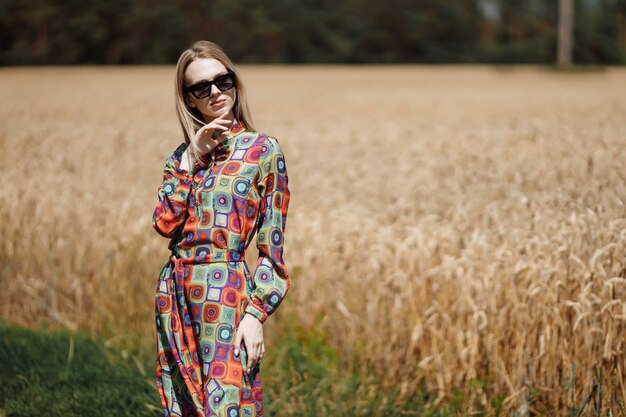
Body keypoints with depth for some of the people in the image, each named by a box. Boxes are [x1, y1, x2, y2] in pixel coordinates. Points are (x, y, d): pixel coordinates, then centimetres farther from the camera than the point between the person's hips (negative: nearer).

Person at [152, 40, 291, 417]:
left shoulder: (263, 150, -3)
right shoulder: (182, 155, 12)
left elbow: (273, 245, -6)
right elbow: (165, 224, -3)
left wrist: (257, 313, -13)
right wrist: (191, 161, -6)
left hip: (227, 291, -5)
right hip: (176, 294, 5)